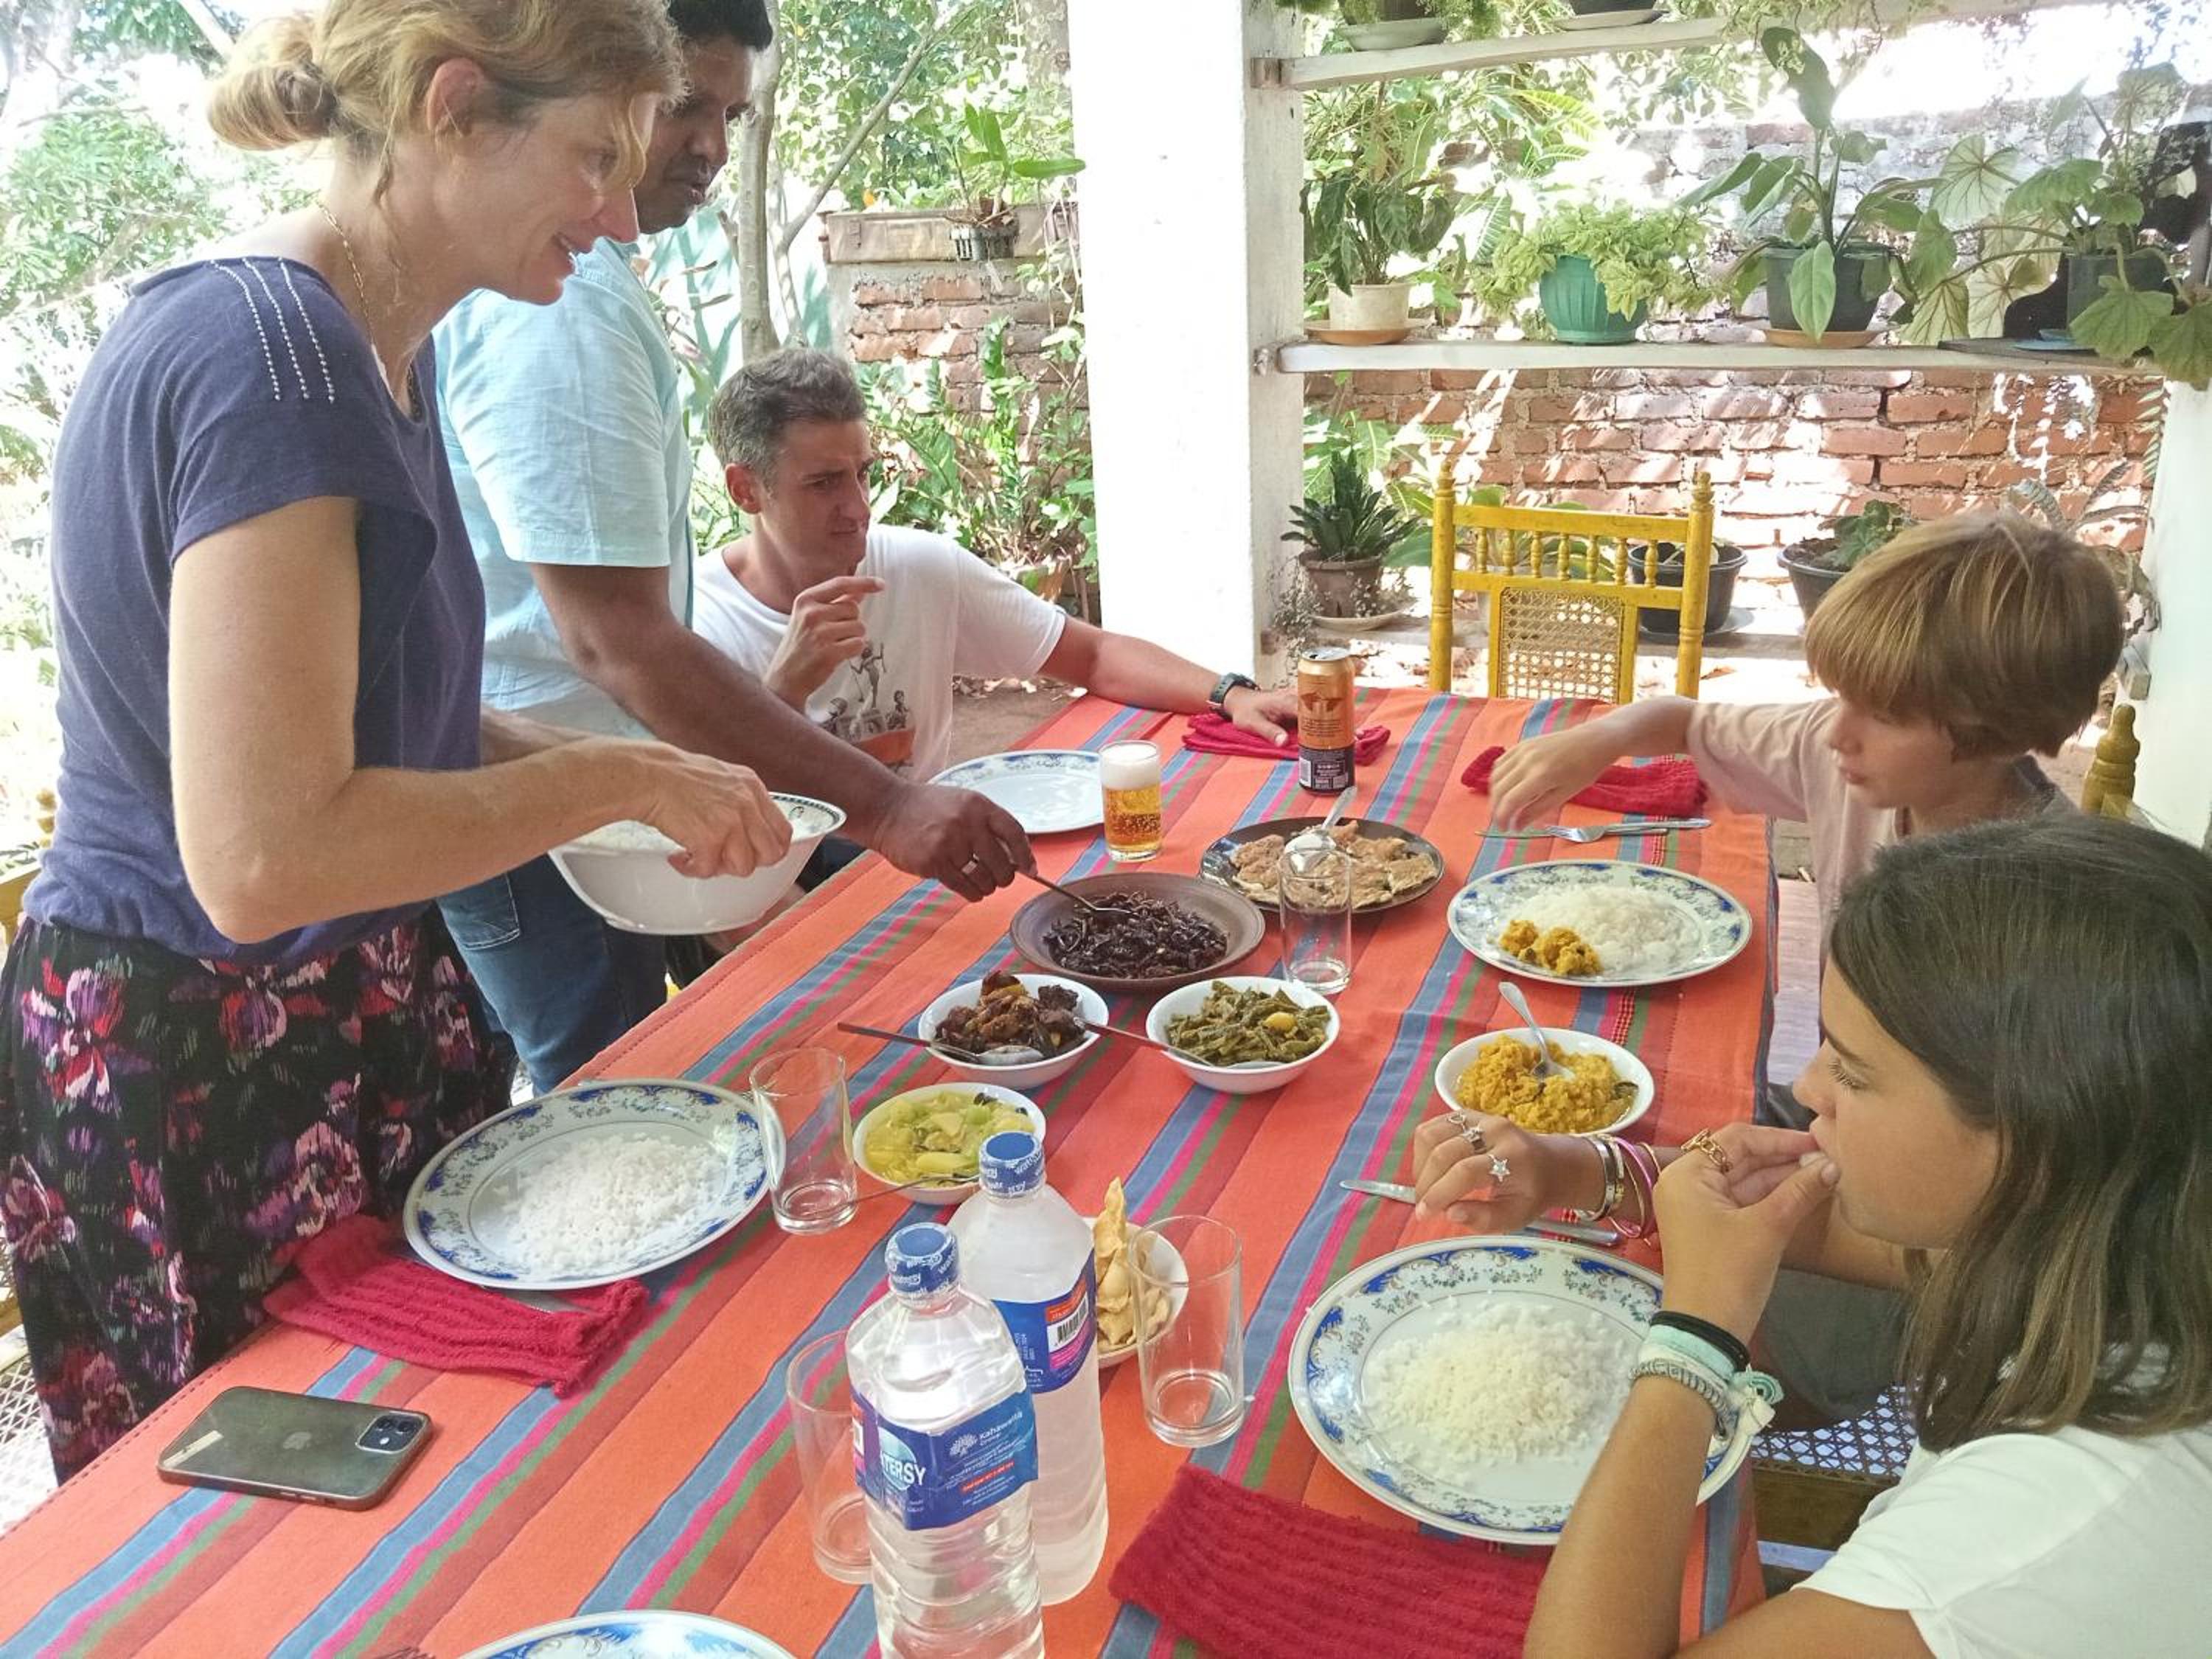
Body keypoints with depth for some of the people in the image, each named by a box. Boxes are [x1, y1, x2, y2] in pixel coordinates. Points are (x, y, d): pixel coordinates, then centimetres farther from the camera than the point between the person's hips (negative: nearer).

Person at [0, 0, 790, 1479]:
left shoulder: (376, 353, 5)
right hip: (196, 1080, -8)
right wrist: (612, 778, -19)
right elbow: (263, 854, -29)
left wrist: (614, 774, 3)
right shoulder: (265, 354, -24)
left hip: (355, 1027, 9)